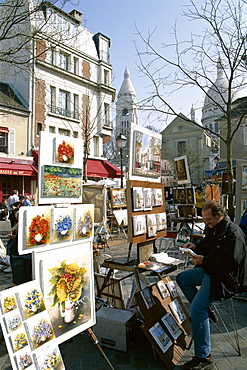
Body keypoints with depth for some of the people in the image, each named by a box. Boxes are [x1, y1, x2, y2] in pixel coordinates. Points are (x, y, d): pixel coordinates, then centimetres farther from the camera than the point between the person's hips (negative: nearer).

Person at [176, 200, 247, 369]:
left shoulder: (233, 233, -23)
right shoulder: (213, 228, 8)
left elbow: (230, 262, -28)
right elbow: (206, 244, 24)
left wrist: (205, 261, -24)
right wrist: (195, 247, 3)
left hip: (225, 277, -11)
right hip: (210, 270, 11)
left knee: (198, 306, -24)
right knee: (181, 278, 17)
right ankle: (206, 311, 20)